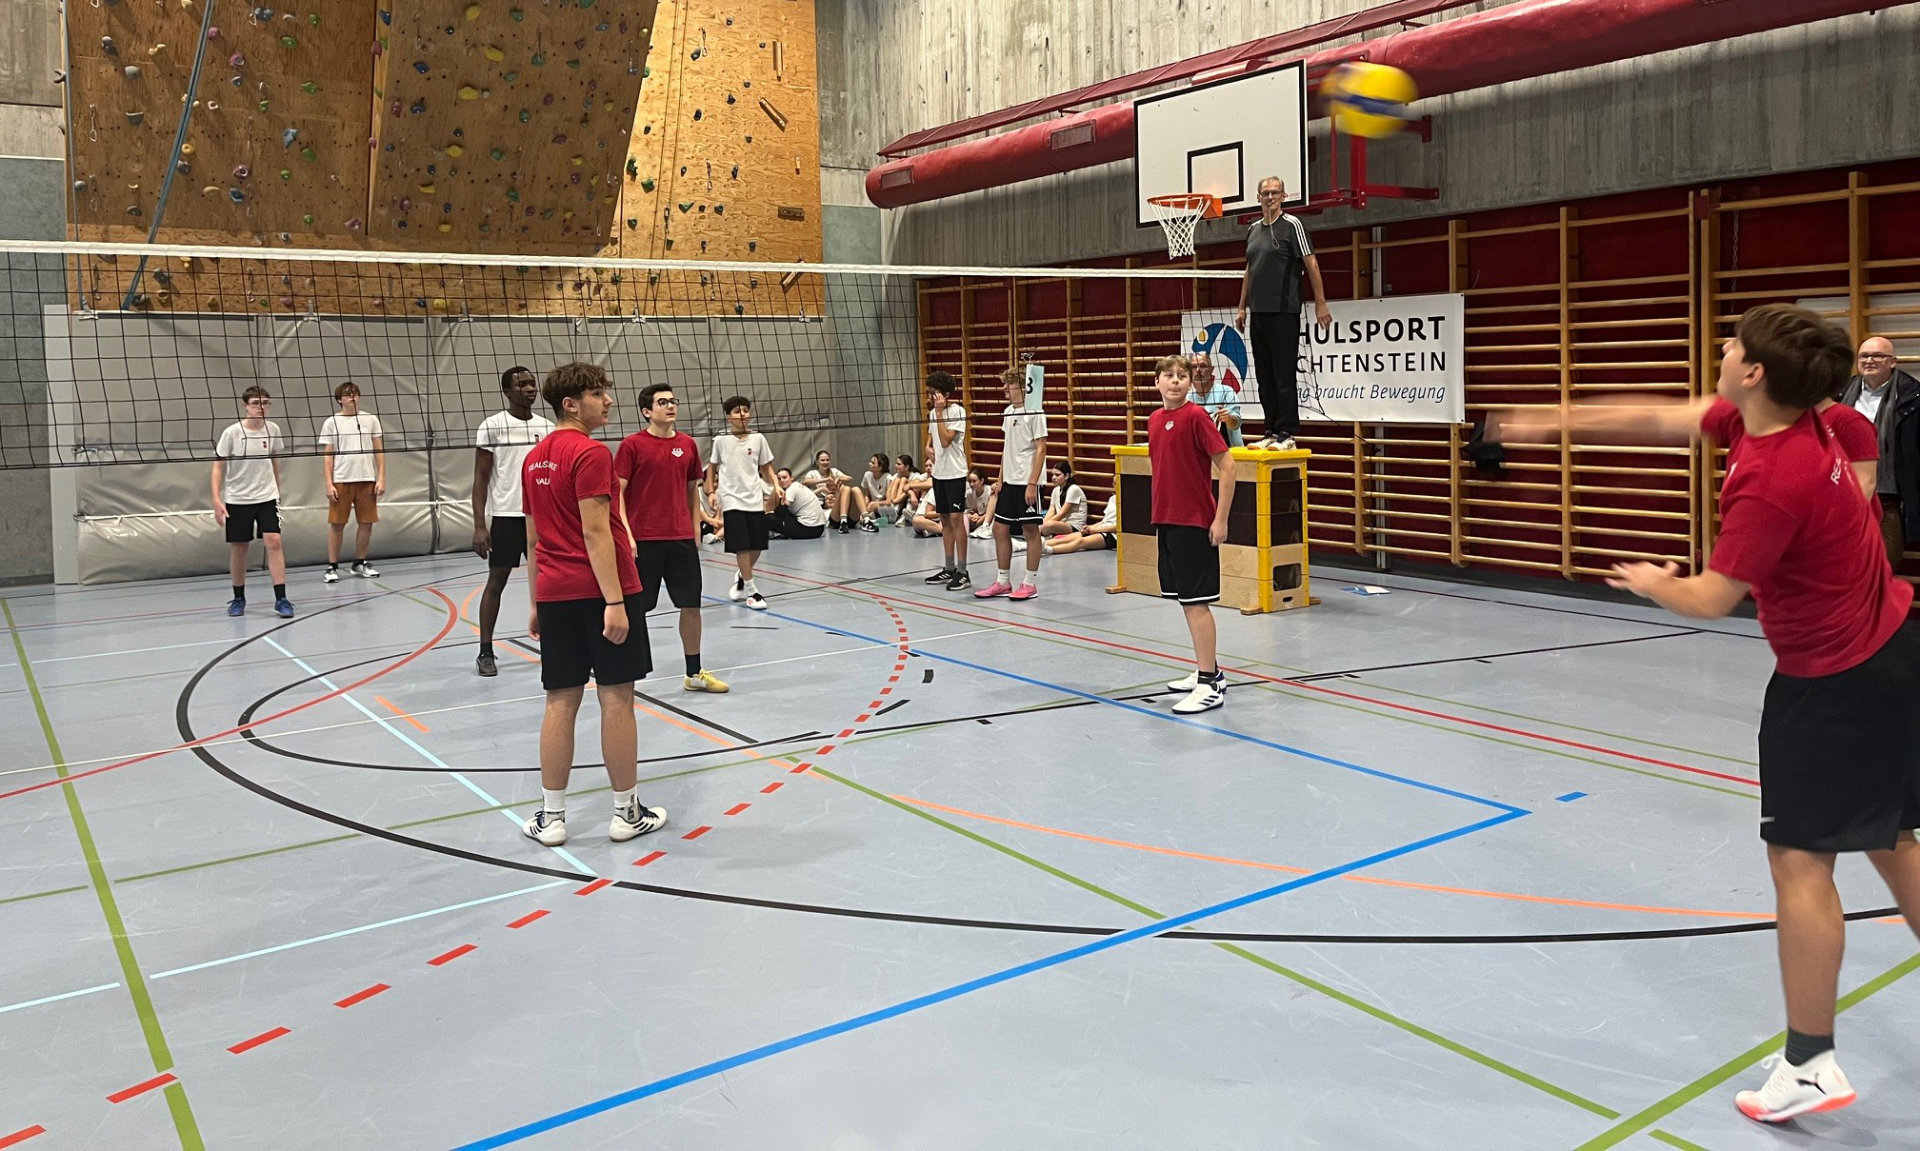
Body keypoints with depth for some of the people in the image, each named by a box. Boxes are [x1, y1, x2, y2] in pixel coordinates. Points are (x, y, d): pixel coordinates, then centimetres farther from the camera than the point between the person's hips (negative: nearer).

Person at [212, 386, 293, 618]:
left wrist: (277, 491, 19)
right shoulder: (232, 433, -10)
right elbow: (218, 467, -6)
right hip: (237, 499, -1)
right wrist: (216, 499, -14)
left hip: (267, 497, 2)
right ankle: (238, 598, 24)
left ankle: (281, 599, -10)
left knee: (273, 542, -12)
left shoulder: (272, 429, -1)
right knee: (238, 547, 7)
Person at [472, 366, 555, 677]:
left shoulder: (547, 427, 7)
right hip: (506, 515, -4)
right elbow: (481, 479, -4)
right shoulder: (492, 426, -4)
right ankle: (485, 652, 10)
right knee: (496, 582, 1)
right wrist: (479, 525, -10)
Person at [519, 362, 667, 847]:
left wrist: (537, 603, 21)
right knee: (616, 698, 2)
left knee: (560, 702, 8)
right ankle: (626, 812, 11)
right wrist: (614, 601, -19)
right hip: (601, 590, -7)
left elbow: (532, 538, 16)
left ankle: (552, 817, 12)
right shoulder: (591, 453, -11)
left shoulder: (535, 458, 13)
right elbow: (596, 533, -18)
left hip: (554, 593, 7)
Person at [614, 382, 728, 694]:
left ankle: (694, 674, 20)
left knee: (691, 605, 8)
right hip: (643, 540, -5)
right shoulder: (632, 445, -5)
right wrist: (625, 534, -14)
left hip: (682, 539, 5)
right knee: (635, 609, 3)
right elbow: (617, 492, -7)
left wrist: (695, 528, 14)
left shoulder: (687, 444, 9)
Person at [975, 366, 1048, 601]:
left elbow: (1041, 449, -14)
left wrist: (1032, 483, -19)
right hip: (1009, 482, 8)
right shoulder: (1008, 412, 12)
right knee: (1000, 529, 9)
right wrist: (1000, 478, 15)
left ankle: (1030, 584, 9)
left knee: (1030, 531, 1)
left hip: (1027, 483, -8)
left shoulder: (1034, 412, -11)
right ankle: (1003, 582, 19)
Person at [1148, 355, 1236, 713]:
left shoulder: (1196, 416, -11)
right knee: (1186, 601, 14)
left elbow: (1226, 465, -13)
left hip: (1195, 523, -8)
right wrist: (1160, 514, 16)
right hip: (1166, 521, 8)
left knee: (1195, 602, -7)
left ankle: (1209, 685, -2)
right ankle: (1208, 670, 26)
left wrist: (1220, 519, -16)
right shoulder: (1154, 420, 11)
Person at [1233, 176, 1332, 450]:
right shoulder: (1254, 229, 15)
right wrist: (1242, 307, 19)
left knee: (1284, 376, -6)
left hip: (1284, 312, -7)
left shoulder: (1292, 225, -4)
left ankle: (1287, 434, -3)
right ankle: (1272, 432, 15)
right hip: (1258, 312, 7)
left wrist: (1320, 304, -11)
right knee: (1264, 377, 8)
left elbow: (1311, 264, -7)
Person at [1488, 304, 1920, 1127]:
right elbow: (1663, 420, 10)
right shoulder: (1789, 418, -1)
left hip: (1837, 685, -10)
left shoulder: (1773, 482, -28)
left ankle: (1810, 1066, 9)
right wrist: (1554, 423, 11)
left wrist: (1654, 586, 2)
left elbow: (1709, 599, -20)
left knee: (1800, 861, -1)